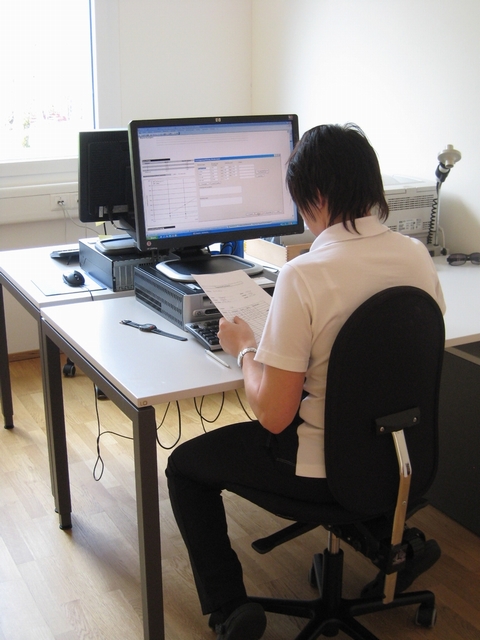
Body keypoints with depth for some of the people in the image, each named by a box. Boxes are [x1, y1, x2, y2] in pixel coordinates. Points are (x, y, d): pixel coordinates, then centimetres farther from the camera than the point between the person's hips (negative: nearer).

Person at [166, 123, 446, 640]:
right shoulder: (418, 254, -7)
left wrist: (244, 350, -5)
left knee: (184, 466, 14)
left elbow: (273, 416, -23)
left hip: (325, 470, -6)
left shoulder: (304, 275, -27)